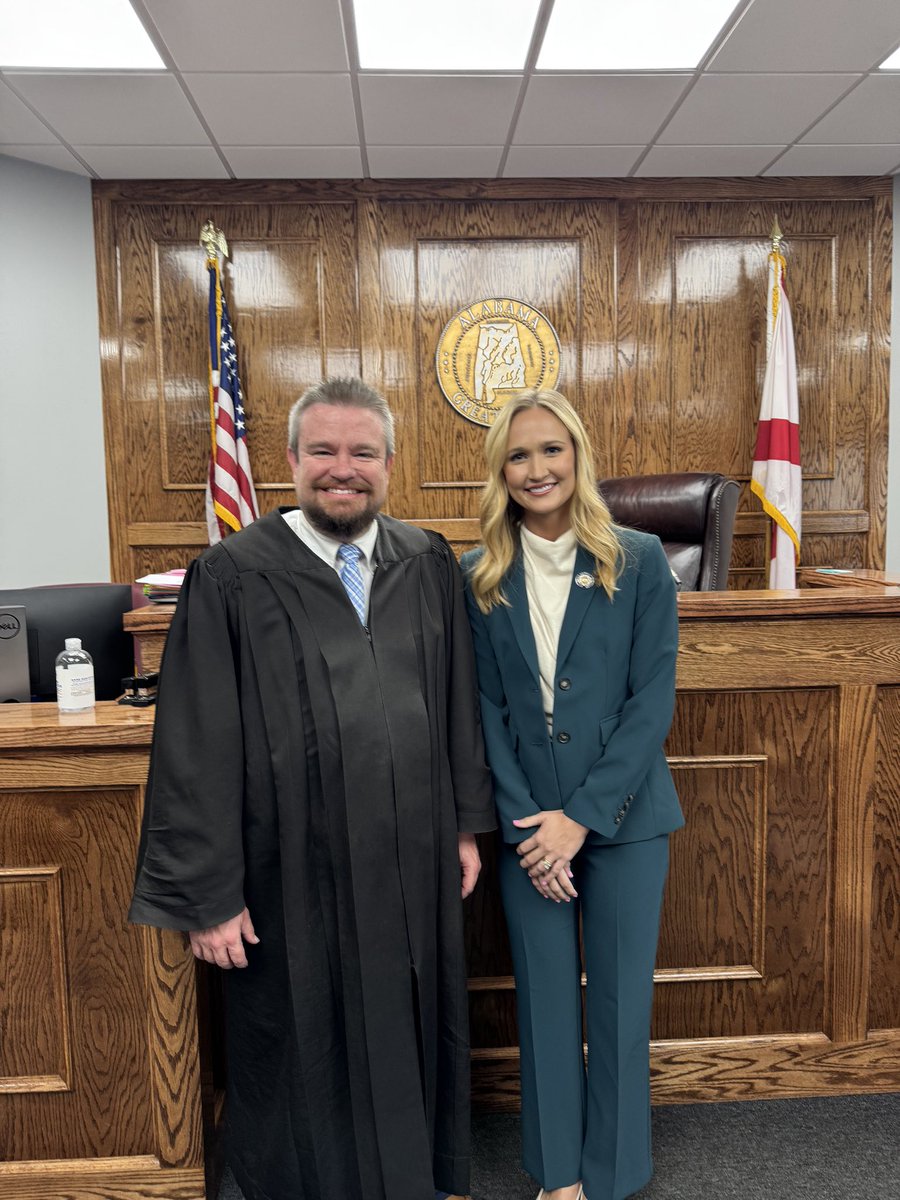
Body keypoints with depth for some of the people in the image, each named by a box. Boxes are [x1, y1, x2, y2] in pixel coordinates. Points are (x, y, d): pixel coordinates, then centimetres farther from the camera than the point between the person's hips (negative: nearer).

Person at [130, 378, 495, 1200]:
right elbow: (197, 745, -10)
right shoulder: (232, 577, -11)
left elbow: (460, 702, 8)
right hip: (296, 874, -3)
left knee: (411, 1037, 21)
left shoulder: (430, 565, 1)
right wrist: (208, 893, -9)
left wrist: (467, 822, 9)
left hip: (413, 864, 4)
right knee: (308, 1058, 16)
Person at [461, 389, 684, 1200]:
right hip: (526, 825, 1)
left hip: (623, 820, -1)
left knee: (620, 1003, 10)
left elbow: (653, 700, -8)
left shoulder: (639, 561, -5)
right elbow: (487, 710, 0)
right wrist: (525, 823, -8)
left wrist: (583, 816, -13)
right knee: (545, 1002, 13)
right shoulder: (480, 577, 0)